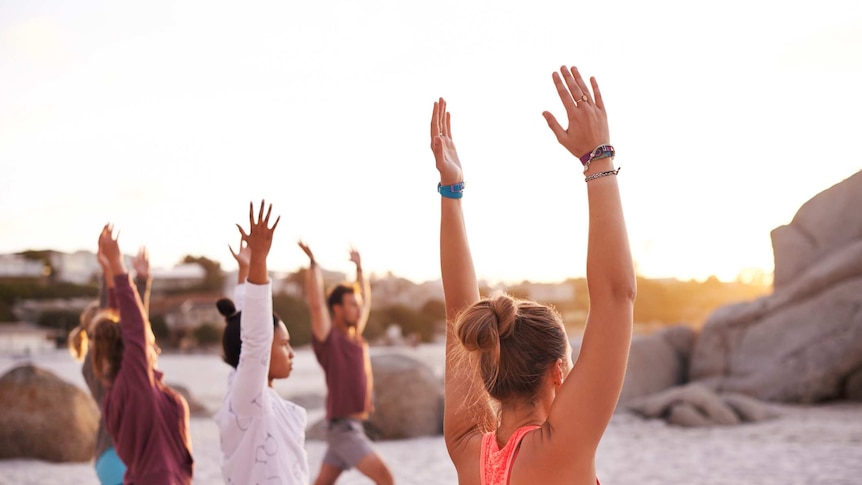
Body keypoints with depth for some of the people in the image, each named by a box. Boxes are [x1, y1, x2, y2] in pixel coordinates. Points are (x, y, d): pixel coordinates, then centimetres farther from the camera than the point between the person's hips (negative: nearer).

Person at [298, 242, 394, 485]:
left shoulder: (356, 338, 12)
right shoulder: (328, 338, -10)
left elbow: (366, 302, 26)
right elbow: (316, 303, -23)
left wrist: (359, 268, 18)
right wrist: (313, 261, -25)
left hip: (354, 426, 8)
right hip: (343, 428, -8)